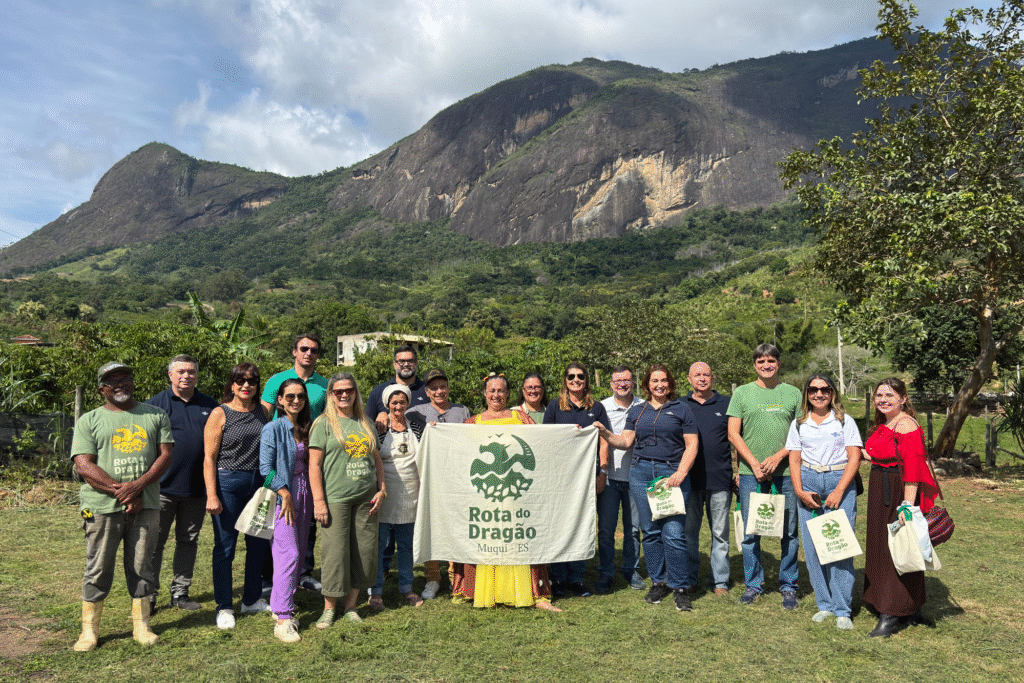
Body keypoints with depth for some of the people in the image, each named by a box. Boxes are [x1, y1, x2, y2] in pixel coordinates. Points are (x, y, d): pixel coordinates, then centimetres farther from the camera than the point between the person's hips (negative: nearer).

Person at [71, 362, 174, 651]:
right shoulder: (89, 421, 6)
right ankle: (89, 630, 18)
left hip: (145, 505, 1)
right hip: (103, 507, -1)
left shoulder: (155, 416, 10)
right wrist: (121, 492, -13)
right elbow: (84, 465, -4)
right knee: (98, 570, 4)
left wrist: (137, 486, -12)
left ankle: (141, 625, 20)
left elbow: (165, 455, 3)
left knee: (141, 567, 9)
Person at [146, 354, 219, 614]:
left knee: (189, 541, 12)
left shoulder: (209, 405, 8)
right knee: (154, 542, 3)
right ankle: (148, 595, 15)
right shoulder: (156, 404, -1)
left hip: (197, 487, 3)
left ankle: (180, 592, 24)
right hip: (163, 486, -3)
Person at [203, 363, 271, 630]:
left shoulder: (263, 411, 7)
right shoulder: (220, 414, -5)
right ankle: (224, 607, 16)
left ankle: (252, 600, 28)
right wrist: (211, 495, -13)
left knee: (258, 543, 12)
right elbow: (209, 458, -7)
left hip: (258, 483, 5)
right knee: (225, 547, 3)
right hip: (227, 483, -4)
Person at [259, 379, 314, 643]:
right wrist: (286, 495, -14)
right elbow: (266, 468, -9)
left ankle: (283, 607, 21)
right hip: (281, 495, -6)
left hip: (304, 494, 6)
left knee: (300, 553, 8)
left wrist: (311, 497, 7)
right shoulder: (273, 429, -6)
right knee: (289, 554, -12)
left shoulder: (308, 427, 11)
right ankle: (282, 620, -9)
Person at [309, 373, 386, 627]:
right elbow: (314, 464, -5)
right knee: (335, 552, -3)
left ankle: (351, 605, 21)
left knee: (364, 551, 6)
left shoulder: (366, 422, 14)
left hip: (366, 498, 5)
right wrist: (318, 500, -12)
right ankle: (329, 608, 14)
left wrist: (381, 489, 8)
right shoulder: (324, 423, 0)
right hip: (335, 498, -4)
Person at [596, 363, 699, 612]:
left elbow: (691, 445, 2)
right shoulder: (636, 411, 15)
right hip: (641, 472, 3)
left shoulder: (681, 410, 6)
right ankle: (658, 582, 20)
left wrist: (680, 474, -10)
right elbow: (625, 441, 10)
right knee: (650, 531, 6)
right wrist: (604, 433, -7)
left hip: (672, 474, -3)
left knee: (673, 533, -8)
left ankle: (679, 588, 4)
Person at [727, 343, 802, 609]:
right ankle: (753, 584, 18)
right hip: (750, 471, 0)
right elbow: (733, 433, 3)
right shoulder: (742, 393, 7)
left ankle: (788, 586, 18)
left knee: (789, 531, 4)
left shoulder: (793, 393, 8)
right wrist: (754, 463, -7)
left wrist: (778, 456, -9)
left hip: (785, 470, 0)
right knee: (750, 531, 4)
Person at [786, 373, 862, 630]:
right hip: (808, 483, 3)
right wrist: (799, 491, -5)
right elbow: (794, 459, 9)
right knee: (811, 546, 1)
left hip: (840, 482, -2)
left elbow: (854, 458, -1)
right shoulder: (799, 424, 11)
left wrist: (838, 491, -11)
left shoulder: (845, 421, 5)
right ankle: (825, 604, 14)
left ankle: (842, 610, 3)